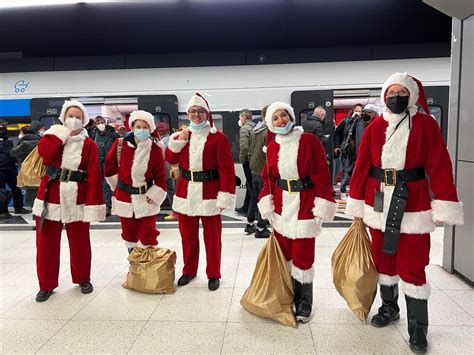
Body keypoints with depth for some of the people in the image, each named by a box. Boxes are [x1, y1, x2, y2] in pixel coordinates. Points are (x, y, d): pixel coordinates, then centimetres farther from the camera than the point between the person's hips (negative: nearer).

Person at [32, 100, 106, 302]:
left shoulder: (89, 144, 1)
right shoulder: (55, 136, 9)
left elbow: (94, 175, -7)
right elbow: (45, 154, -13)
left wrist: (93, 204, -14)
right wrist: (63, 133, -9)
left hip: (76, 199, -2)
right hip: (50, 197, 2)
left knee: (79, 242, 9)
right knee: (46, 242, 8)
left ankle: (83, 278, 28)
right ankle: (46, 284, 24)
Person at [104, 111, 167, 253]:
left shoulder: (156, 149, -10)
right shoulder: (120, 144, -9)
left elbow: (160, 175, -5)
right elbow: (109, 166, 6)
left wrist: (154, 195, -9)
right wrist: (119, 185, 10)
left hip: (146, 199, -1)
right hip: (124, 197, 2)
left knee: (148, 236, 1)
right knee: (129, 234, 15)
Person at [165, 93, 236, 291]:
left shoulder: (218, 138, -6)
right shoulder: (182, 135, 10)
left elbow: (227, 169, -11)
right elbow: (171, 159, 11)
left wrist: (225, 196, -17)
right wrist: (178, 140, -4)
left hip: (209, 194, -4)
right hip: (186, 193, 4)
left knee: (212, 237, 6)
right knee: (187, 235, 14)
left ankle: (213, 274, 22)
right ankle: (189, 271, 33)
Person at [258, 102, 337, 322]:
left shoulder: (309, 141, -8)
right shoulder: (272, 146, 6)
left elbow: (322, 175, -9)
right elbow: (268, 177, 11)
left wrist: (322, 207, -12)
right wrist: (266, 204, 2)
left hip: (304, 206, -4)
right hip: (280, 206, 4)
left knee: (302, 255, 2)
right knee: (283, 254, 12)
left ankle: (304, 304, 20)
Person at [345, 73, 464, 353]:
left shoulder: (426, 124, -3)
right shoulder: (374, 127, 3)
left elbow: (440, 166, -8)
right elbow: (362, 167, 3)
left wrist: (443, 207, -13)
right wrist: (356, 205, 3)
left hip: (413, 204, -3)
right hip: (379, 203, 3)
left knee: (412, 265, 1)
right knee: (383, 258, 14)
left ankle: (418, 327, 17)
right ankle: (389, 307, 35)